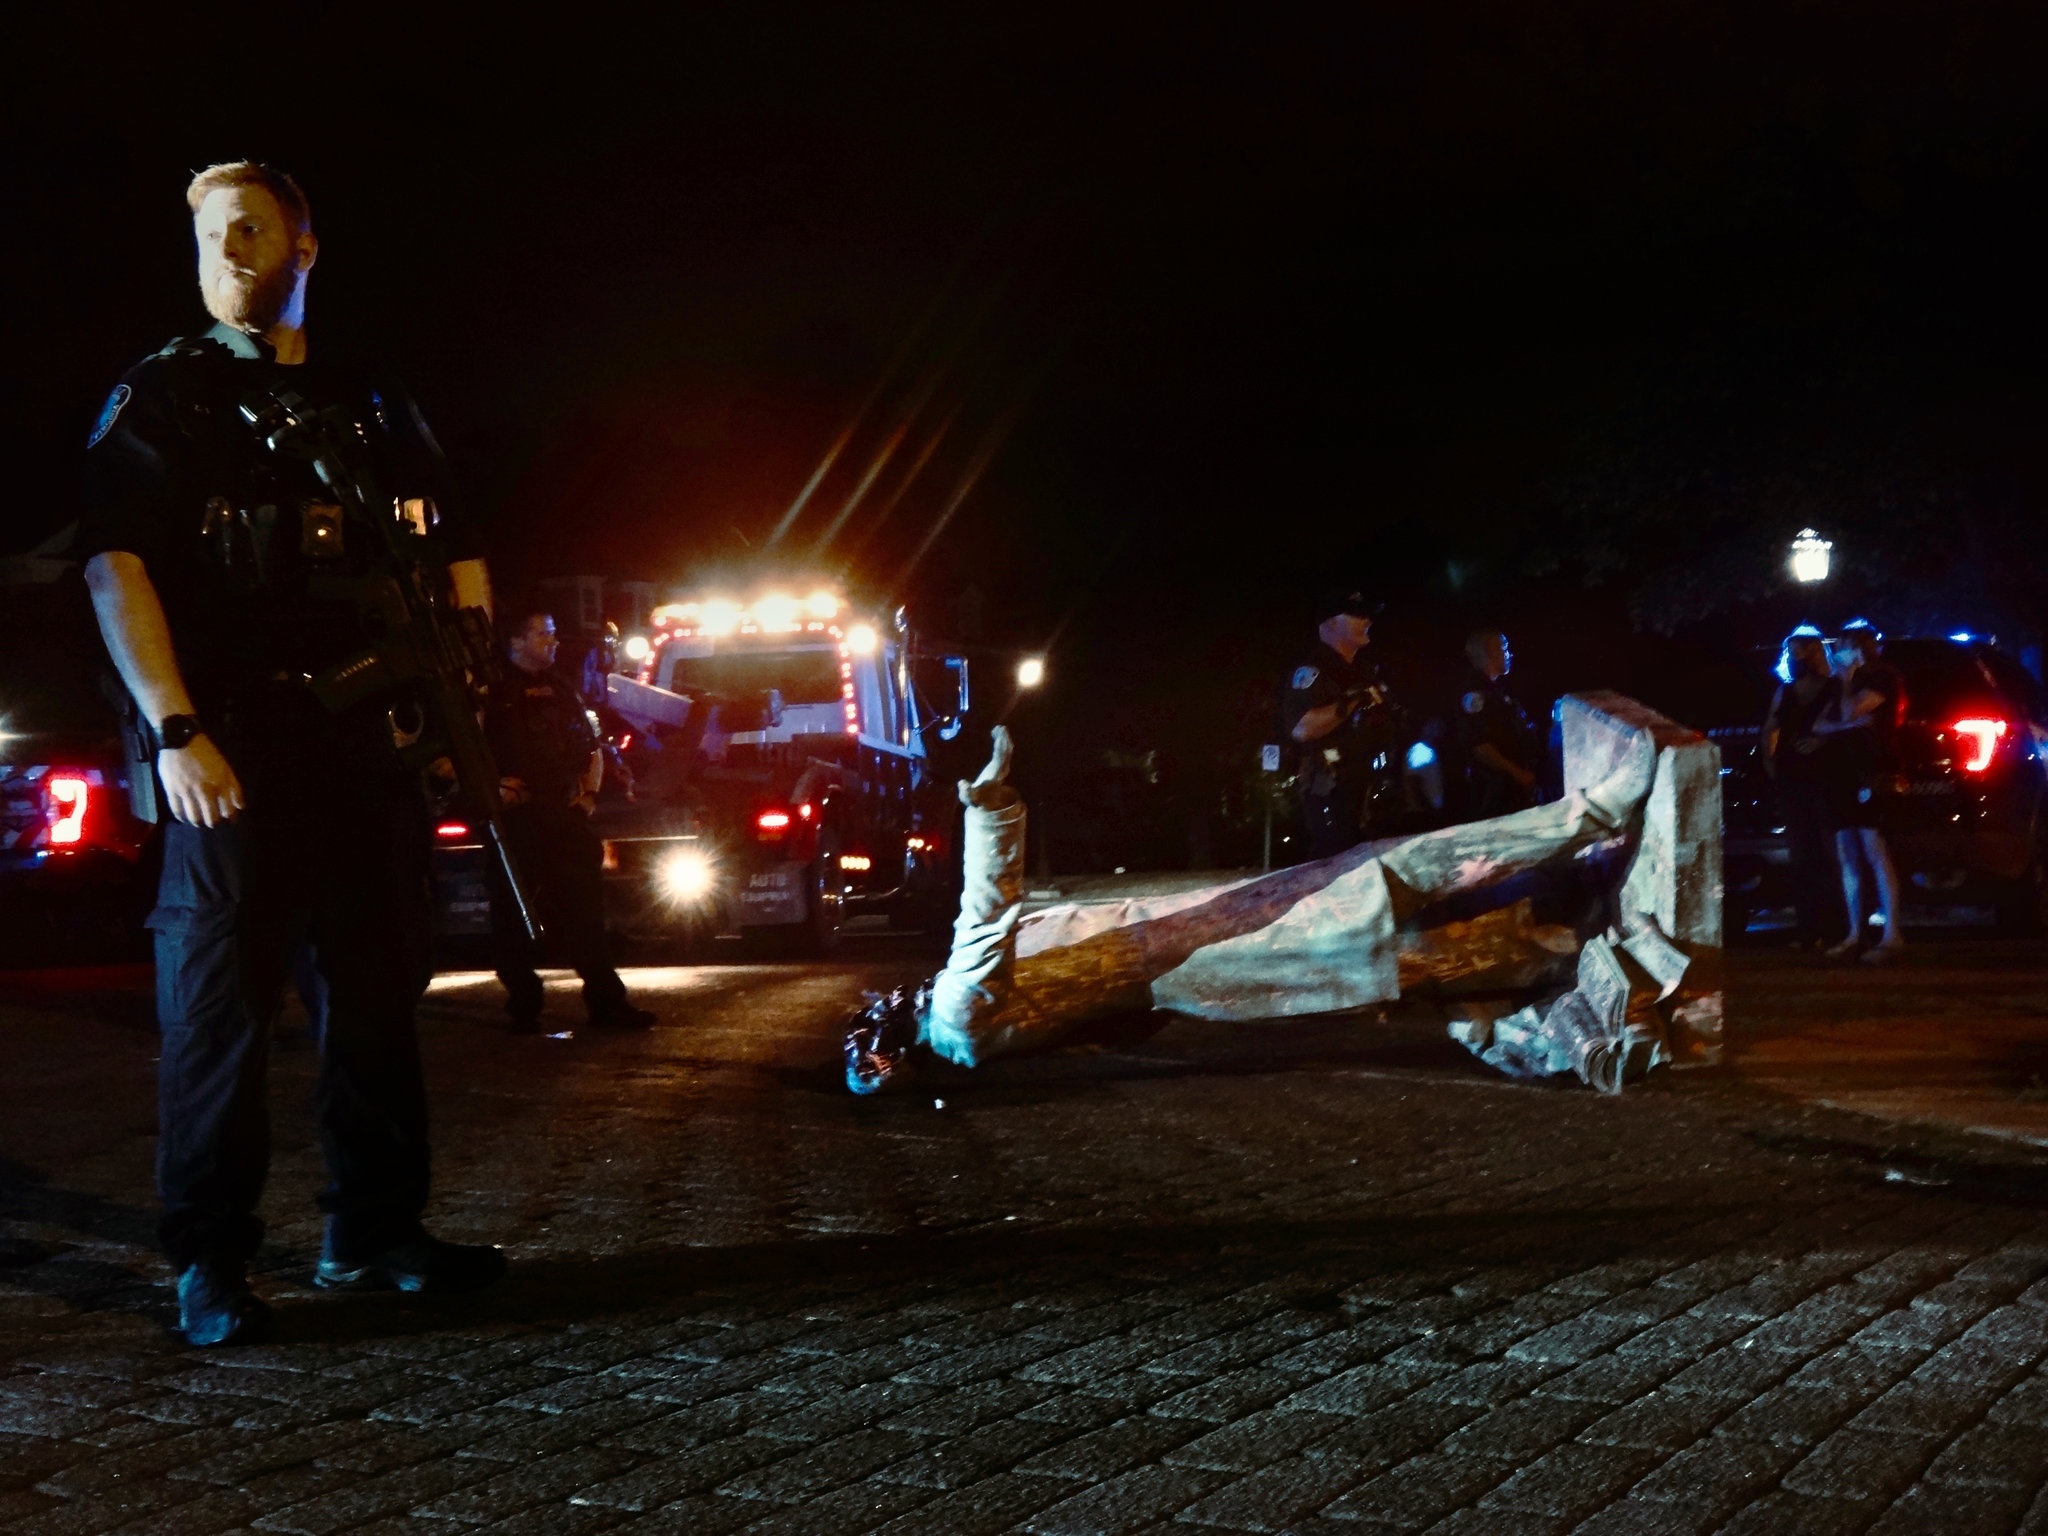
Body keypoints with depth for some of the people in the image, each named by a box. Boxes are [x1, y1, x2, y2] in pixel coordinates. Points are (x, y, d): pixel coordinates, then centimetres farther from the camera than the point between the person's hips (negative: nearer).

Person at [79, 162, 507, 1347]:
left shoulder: (374, 410, 18)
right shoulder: (158, 397, 4)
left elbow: (453, 561, 20)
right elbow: (116, 566, -6)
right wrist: (176, 732, -17)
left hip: (366, 740, 5)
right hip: (233, 749, -4)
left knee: (380, 991, 8)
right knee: (221, 996, -4)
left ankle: (375, 1231, 20)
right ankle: (211, 1262, 4)